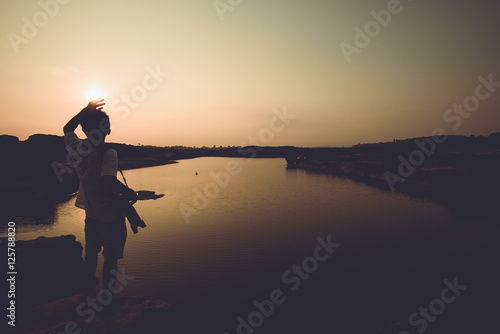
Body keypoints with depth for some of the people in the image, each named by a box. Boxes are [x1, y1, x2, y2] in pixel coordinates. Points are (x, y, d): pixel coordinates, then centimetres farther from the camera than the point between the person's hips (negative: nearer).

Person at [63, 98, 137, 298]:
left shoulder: (77, 150, -8)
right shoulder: (108, 154, -26)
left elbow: (67, 129, 13)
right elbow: (108, 182, -43)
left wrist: (86, 110, 6)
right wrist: (130, 194, -28)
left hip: (91, 216, 6)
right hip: (111, 218, -6)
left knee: (91, 254, 25)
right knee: (111, 257, 13)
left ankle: (89, 291, 41)